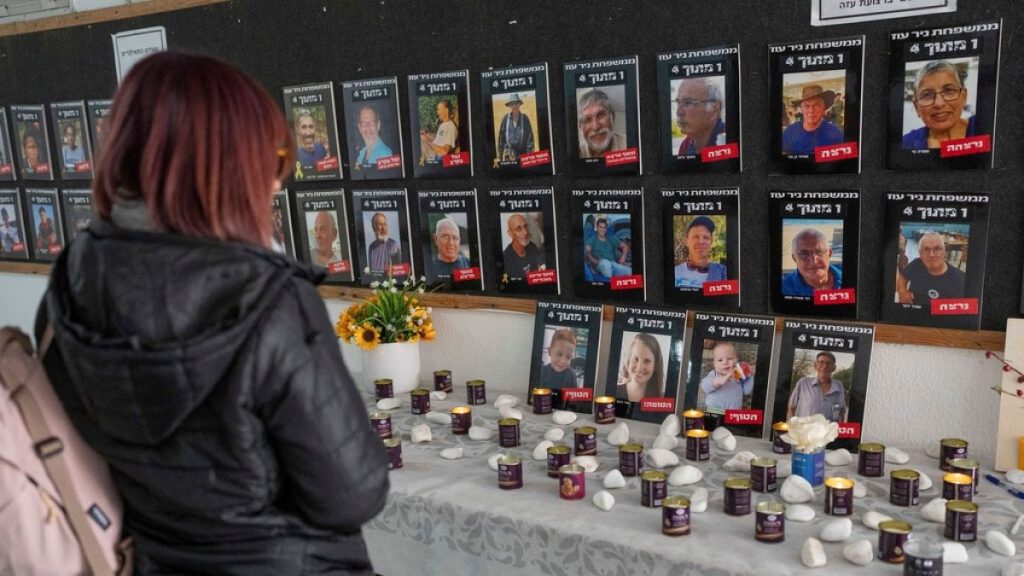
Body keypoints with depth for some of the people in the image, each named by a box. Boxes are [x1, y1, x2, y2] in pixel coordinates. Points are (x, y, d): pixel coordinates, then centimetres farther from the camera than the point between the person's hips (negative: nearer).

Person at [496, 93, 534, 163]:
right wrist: (499, 156, 6)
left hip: (523, 152, 0)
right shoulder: (505, 119, 2)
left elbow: (530, 136, 4)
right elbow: (501, 137, 6)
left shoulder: (525, 119, 2)